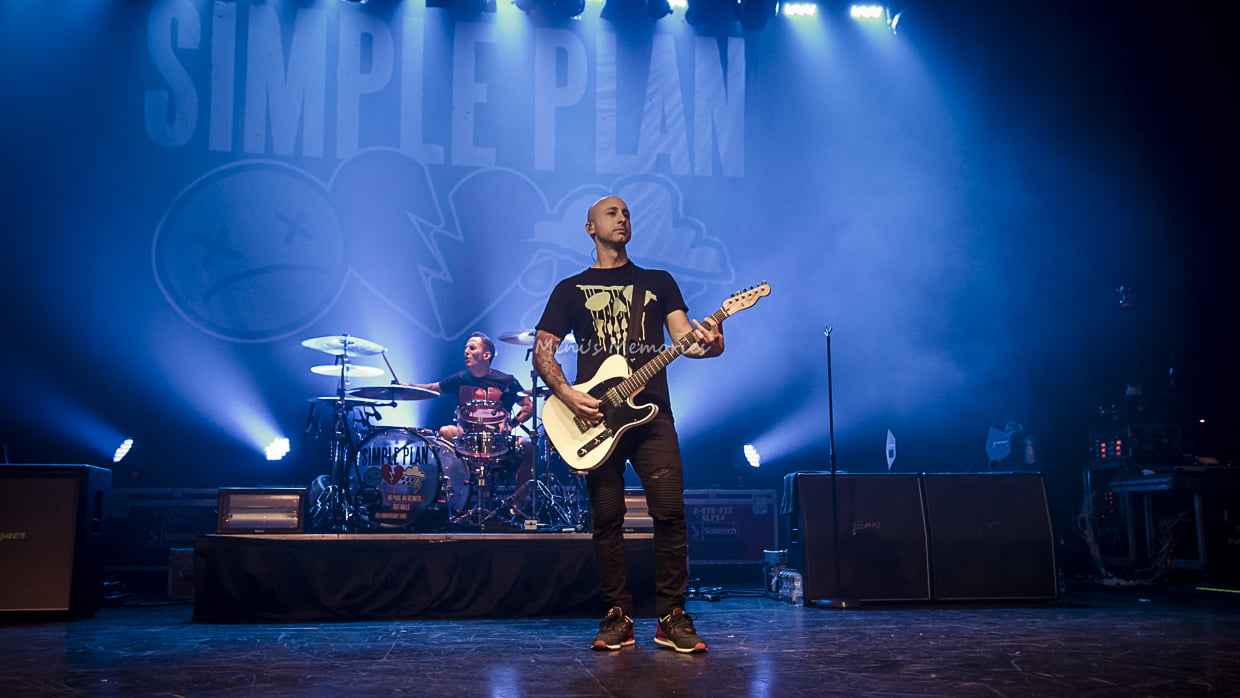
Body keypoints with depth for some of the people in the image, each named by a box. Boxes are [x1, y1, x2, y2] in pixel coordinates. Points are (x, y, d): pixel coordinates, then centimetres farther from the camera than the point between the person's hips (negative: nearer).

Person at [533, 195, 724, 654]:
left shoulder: (659, 282, 18)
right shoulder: (571, 289, 14)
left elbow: (683, 335, 5)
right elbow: (542, 351, 7)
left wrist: (706, 343, -20)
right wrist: (569, 396, -10)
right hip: (594, 417, 0)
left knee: (670, 514, -9)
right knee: (607, 521, 0)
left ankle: (672, 619, 0)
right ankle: (618, 618, 11)